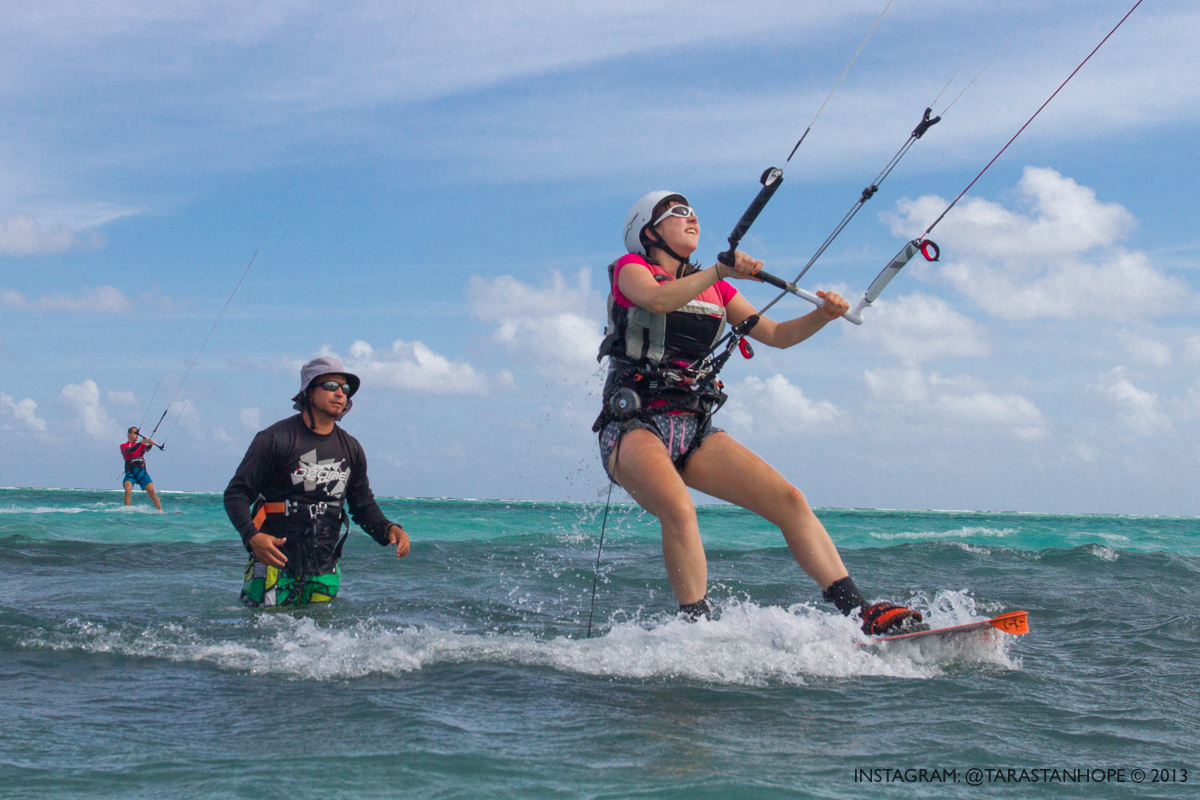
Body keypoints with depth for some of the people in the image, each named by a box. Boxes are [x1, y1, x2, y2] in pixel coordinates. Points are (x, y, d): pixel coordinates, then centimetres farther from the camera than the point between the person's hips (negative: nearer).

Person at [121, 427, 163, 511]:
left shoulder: (141, 445, 22)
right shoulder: (123, 446, 12)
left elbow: (147, 449, -1)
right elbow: (130, 450, -10)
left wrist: (150, 444, -25)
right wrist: (141, 443, -25)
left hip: (142, 471, 3)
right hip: (130, 472, -3)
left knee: (151, 491, -9)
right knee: (128, 491, -25)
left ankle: (161, 510, -8)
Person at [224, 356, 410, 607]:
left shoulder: (350, 449, 11)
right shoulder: (276, 439, -6)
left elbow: (363, 505, 21)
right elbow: (236, 493, -7)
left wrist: (388, 529, 0)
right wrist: (252, 536, -25)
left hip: (324, 569, 5)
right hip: (275, 561, -5)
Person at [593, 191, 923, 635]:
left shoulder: (715, 290, 21)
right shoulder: (630, 268, 4)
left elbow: (776, 335, 16)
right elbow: (656, 300, -19)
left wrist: (823, 315, -2)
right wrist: (722, 270, -28)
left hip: (695, 428, 6)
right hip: (635, 424, -6)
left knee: (789, 500, -9)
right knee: (678, 510, -35)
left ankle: (857, 611, -11)